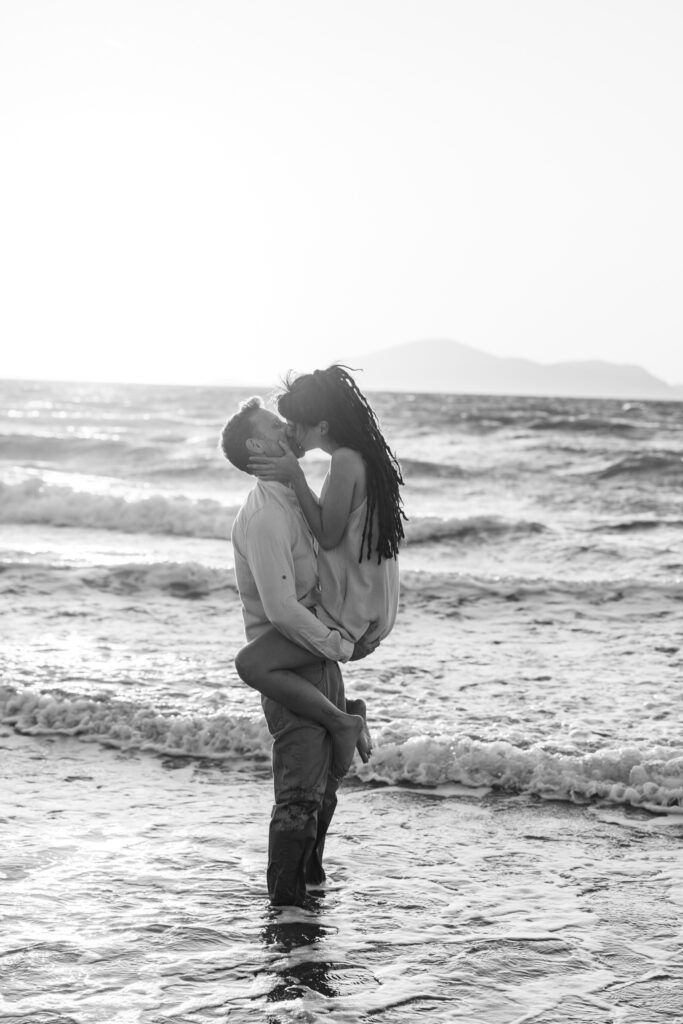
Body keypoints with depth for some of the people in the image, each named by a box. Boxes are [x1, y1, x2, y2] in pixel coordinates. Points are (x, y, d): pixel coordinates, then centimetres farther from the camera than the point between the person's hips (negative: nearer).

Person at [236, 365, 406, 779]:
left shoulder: (346, 462, -20)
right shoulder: (365, 456, 9)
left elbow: (328, 537, -18)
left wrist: (295, 478, -17)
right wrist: (293, 479, 13)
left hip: (350, 612, -10)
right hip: (372, 605, 10)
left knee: (253, 665, -17)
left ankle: (342, 723, -9)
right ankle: (347, 714, 25)